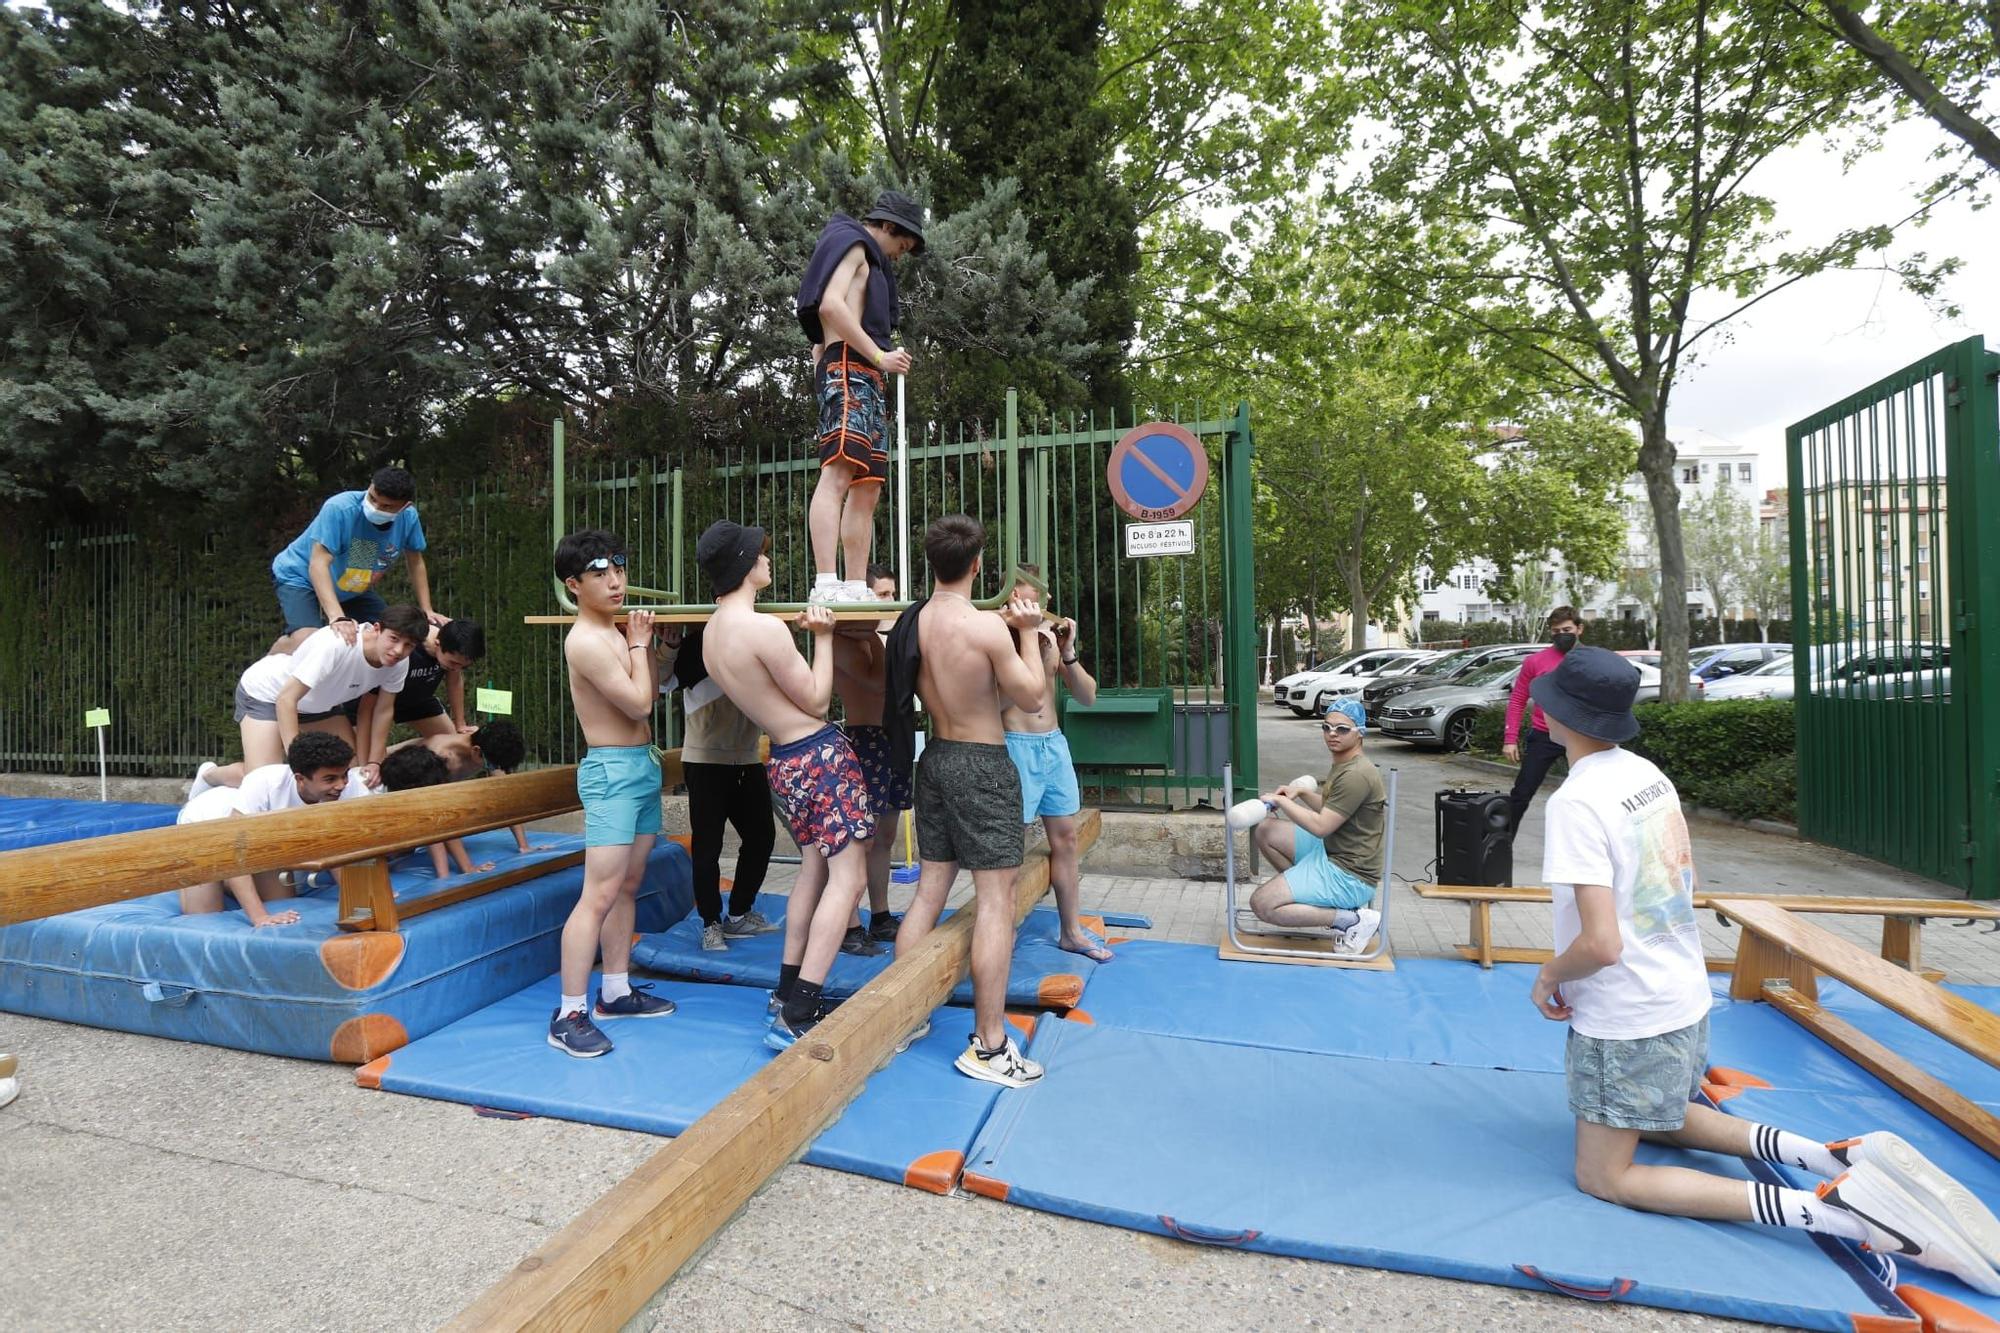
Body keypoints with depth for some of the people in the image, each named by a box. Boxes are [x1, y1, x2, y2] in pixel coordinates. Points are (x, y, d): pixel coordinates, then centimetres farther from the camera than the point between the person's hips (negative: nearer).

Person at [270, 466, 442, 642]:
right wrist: (337, 617, -52)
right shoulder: (340, 508, -34)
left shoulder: (408, 518, -20)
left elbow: (416, 563, -4)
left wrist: (426, 611, -9)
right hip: (301, 577, -5)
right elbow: (319, 564, -40)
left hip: (354, 589, 5)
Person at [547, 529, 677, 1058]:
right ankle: (569, 1015, 0)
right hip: (613, 770, -9)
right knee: (599, 895, -9)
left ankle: (616, 991, 25)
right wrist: (638, 644, -6)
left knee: (628, 886, 14)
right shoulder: (585, 641, -17)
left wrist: (646, 642, 10)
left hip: (643, 764, 9)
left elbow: (653, 692, 15)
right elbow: (638, 704, -17)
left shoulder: (615, 632, 11)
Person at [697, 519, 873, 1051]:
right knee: (847, 878, -5)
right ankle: (797, 1018, -5)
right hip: (821, 754, -9)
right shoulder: (764, 628, -21)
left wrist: (805, 634, 15)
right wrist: (823, 636, -4)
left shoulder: (712, 634, 8)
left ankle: (788, 995, 27)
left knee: (814, 868, 20)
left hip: (784, 759, 9)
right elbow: (816, 700, -12)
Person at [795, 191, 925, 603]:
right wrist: (880, 356, -16)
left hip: (866, 382, 11)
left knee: (867, 485, 4)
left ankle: (855, 587, 2)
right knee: (838, 473, -24)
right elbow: (831, 306, -13)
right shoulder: (853, 244, 6)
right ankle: (826, 584, -35)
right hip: (848, 368, -11)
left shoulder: (868, 262, 34)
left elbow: (818, 340, 31)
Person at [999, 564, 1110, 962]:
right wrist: (1028, 641, -22)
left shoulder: (1051, 636, 10)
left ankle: (1071, 930, 24)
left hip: (1054, 743, 7)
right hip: (1017, 745, -7)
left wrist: (1068, 654, -7)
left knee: (1065, 837, 12)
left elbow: (1088, 697, 8)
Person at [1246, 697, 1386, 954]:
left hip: (1348, 874, -10)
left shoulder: (1357, 774, -22)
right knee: (1265, 831, 11)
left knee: (1263, 904, -16)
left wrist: (1281, 801, -12)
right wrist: (1301, 792, 9)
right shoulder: (1342, 764, 10)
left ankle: (1353, 919, -9)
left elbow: (1321, 826, -23)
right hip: (1330, 851, 10)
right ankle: (1306, 891, 10)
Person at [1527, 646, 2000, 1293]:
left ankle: (1827, 1206, -4)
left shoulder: (1575, 802, -28)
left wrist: (1549, 976, -9)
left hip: (1625, 1023, -9)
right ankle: (1832, 1156, 15)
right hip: (1684, 998, 9)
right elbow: (1682, 877, 13)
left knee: (1605, 1177, 6)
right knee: (1654, 1118, 32)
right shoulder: (1648, 772, -1)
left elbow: (1600, 944, -29)